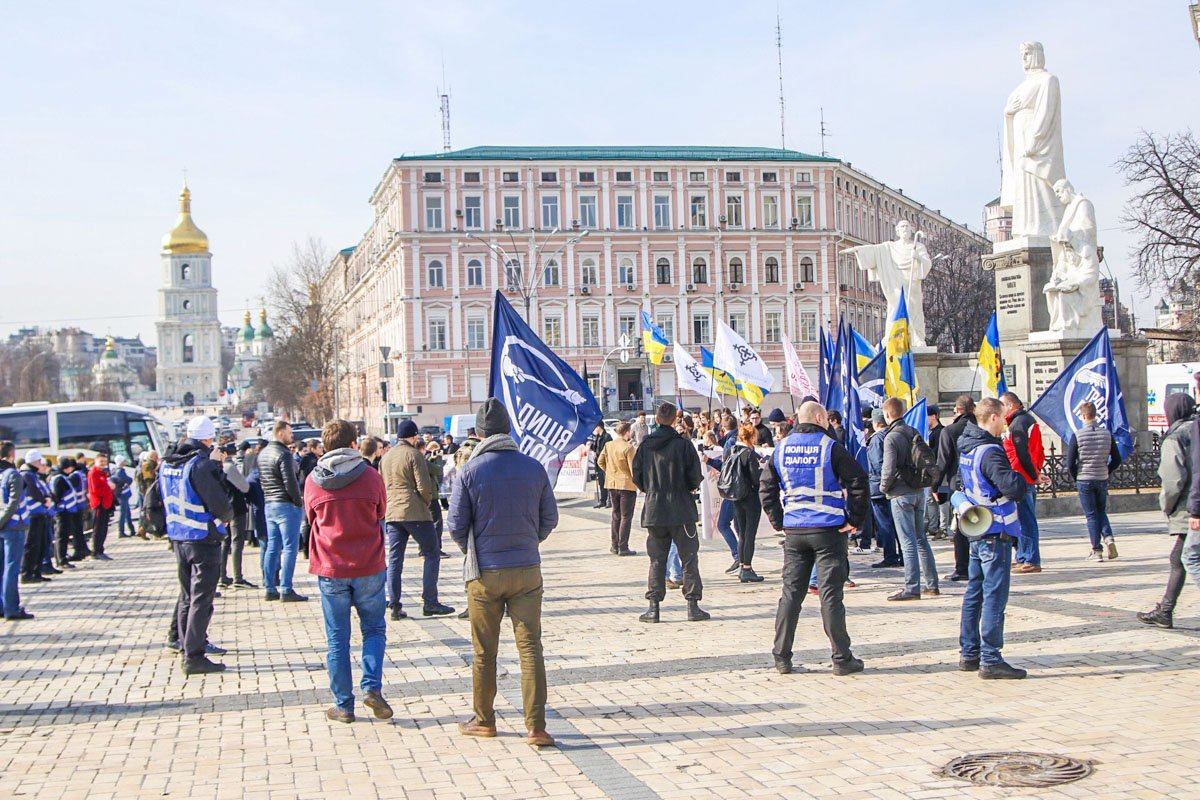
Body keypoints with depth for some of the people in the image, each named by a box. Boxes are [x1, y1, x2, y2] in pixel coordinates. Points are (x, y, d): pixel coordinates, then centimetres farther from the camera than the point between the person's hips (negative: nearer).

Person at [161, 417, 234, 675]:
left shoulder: (168, 464, 7)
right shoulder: (202, 465, -19)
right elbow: (220, 504, -21)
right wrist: (227, 516, 1)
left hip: (178, 537, 8)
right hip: (203, 538, -8)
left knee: (187, 596, 18)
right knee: (201, 599, -2)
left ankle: (187, 648, 23)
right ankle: (194, 656, -2)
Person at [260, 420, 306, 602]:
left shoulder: (263, 454, 12)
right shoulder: (283, 454, -16)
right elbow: (290, 483, -20)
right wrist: (299, 501, -8)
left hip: (269, 504, 9)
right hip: (287, 505, -9)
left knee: (272, 547, 12)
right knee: (290, 547, -4)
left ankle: (270, 589, 15)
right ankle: (286, 590, -5)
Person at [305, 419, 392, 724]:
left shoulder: (313, 480, -2)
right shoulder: (370, 476, -6)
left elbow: (311, 519, 11)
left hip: (330, 569, 1)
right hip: (369, 567, -1)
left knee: (337, 639, 8)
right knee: (374, 630, 15)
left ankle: (343, 704, 11)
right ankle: (372, 686, -2)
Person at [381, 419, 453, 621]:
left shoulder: (385, 457, 13)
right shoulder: (414, 455, -8)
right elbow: (424, 487, -13)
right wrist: (428, 501, 4)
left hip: (391, 513, 7)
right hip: (416, 513, -6)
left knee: (394, 559, 8)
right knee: (432, 553, 4)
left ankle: (394, 605, 4)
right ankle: (429, 602, 0)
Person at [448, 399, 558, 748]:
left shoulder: (470, 471, -9)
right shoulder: (534, 468, -2)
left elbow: (456, 525, -4)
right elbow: (550, 518, 5)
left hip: (484, 574, -1)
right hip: (527, 571, 1)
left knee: (484, 652, 12)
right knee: (530, 648, 3)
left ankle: (484, 720, 25)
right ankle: (536, 727, -2)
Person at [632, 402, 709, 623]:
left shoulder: (645, 445, 1)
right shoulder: (683, 445, -9)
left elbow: (637, 478, 4)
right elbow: (695, 478, -9)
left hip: (653, 511, 3)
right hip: (681, 511, -3)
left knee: (657, 560, 9)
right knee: (689, 558, 4)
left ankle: (653, 606, 5)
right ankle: (693, 606, 2)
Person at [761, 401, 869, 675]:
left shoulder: (782, 449, 7)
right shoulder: (830, 447, -7)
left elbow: (766, 488, 10)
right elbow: (858, 481, -13)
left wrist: (779, 522, 12)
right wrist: (855, 520, -5)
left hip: (794, 531, 4)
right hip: (829, 529, -4)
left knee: (791, 593, 9)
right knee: (830, 595, -1)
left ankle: (781, 657, 11)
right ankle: (842, 659, 5)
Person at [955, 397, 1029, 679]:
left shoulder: (967, 446, 9)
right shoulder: (989, 452, -20)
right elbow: (1013, 487, -31)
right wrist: (1024, 480, -8)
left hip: (976, 531, 9)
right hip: (996, 532, -9)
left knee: (974, 593, 14)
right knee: (994, 597, -5)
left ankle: (969, 654, 21)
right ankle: (990, 661, -3)